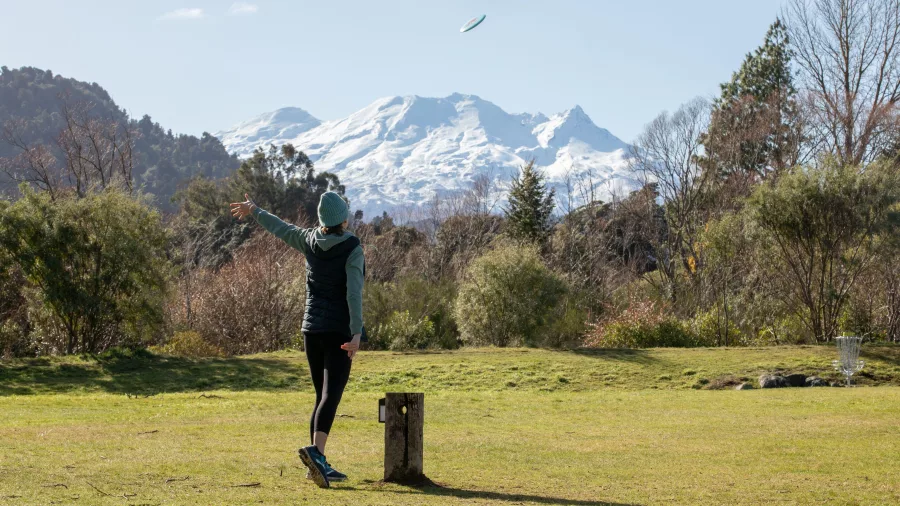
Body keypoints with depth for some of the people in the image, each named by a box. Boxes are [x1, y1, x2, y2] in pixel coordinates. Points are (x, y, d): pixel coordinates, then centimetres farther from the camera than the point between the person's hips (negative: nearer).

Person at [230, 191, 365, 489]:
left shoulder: (310, 240, 4)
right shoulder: (352, 249, -11)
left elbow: (281, 229, 21)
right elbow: (354, 292, -21)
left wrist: (254, 211, 39)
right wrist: (357, 333, -26)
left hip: (311, 329, 6)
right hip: (338, 332, -6)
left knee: (323, 396, 14)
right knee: (331, 395, -15)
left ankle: (318, 464, 11)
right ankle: (315, 451, -37)